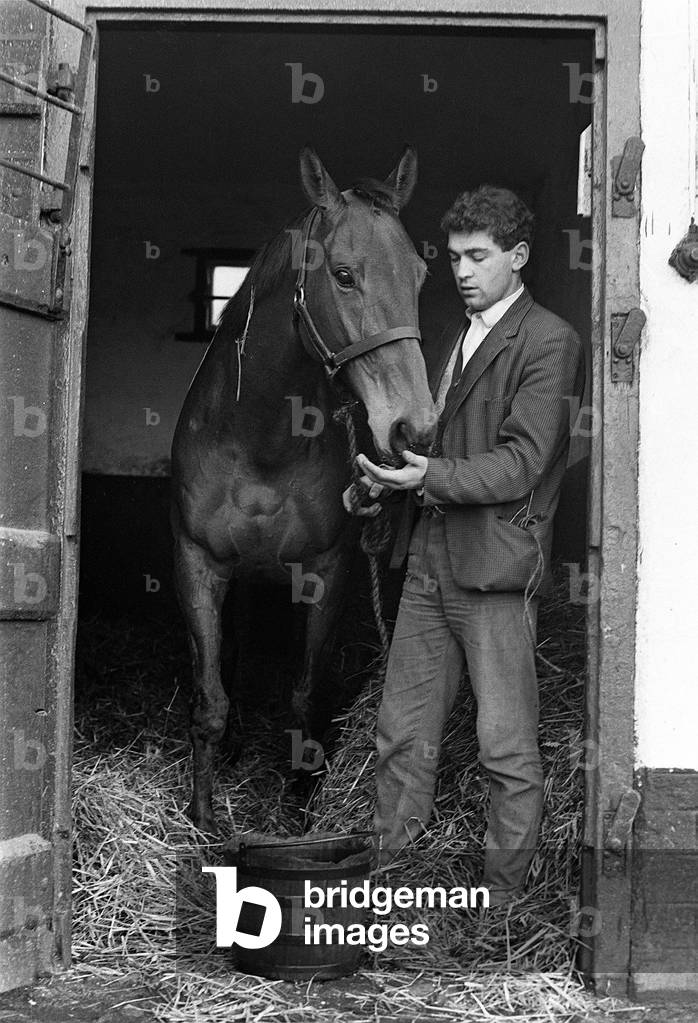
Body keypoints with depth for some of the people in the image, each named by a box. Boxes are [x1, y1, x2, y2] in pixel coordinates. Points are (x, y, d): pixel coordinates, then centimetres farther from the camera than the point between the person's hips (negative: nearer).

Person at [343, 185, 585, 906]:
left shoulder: (549, 343, -7)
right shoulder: (454, 338, 19)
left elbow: (521, 463, -15)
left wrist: (432, 476, -28)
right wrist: (377, 484, 7)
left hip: (496, 565, -8)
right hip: (428, 562, 8)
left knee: (507, 745, 0)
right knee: (401, 731, 11)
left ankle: (502, 895, 11)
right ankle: (386, 870, 22)